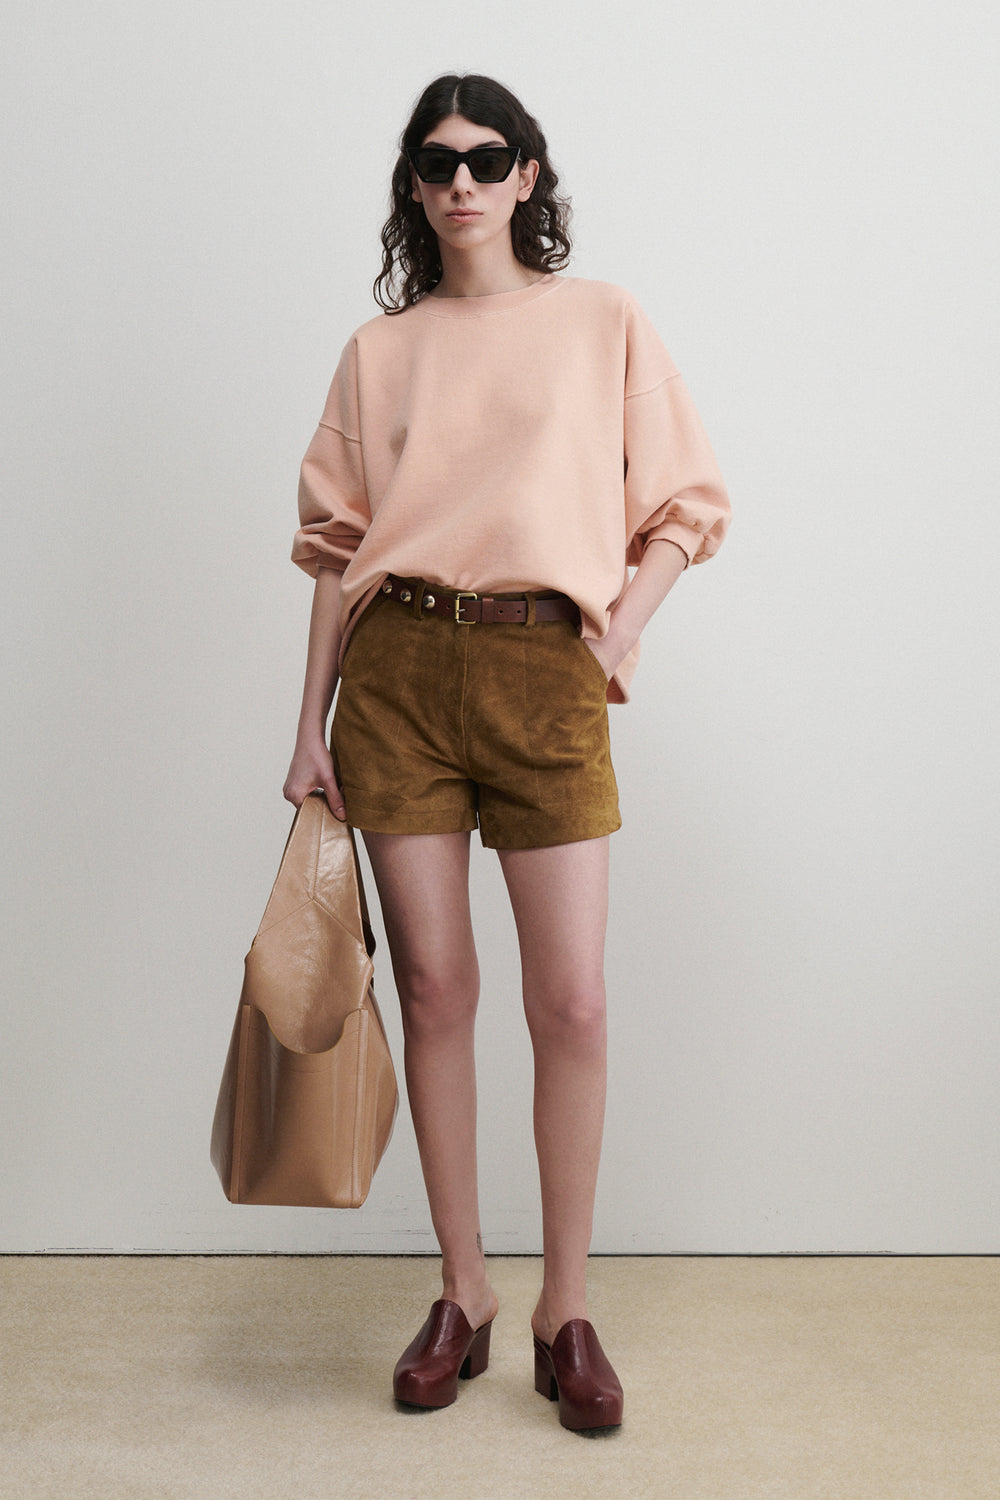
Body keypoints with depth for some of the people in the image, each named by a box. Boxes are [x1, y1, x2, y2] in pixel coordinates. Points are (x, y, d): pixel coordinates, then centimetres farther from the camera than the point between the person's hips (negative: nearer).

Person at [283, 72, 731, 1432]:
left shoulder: (604, 320, 10)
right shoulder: (378, 347, 13)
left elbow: (684, 502, 10)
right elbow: (339, 543, 11)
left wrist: (626, 627, -6)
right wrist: (311, 725, 5)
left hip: (545, 670, -1)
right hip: (399, 667, 2)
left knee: (572, 1003, -3)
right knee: (433, 988, 4)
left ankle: (567, 1312, 14)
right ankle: (462, 1296, 19)